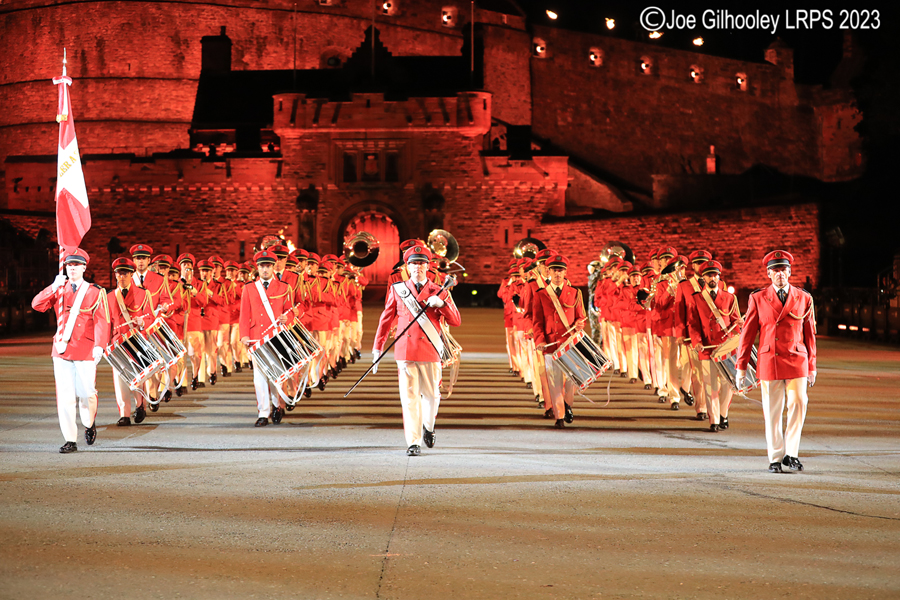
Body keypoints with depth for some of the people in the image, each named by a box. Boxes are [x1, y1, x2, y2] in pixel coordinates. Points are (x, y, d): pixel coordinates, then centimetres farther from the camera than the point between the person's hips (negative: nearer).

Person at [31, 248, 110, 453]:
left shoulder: (96, 292, 1)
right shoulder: (59, 290, 10)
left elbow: (102, 321, -5)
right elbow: (37, 305, 0)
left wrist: (99, 346, -17)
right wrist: (53, 287, -13)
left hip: (85, 351, -2)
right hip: (62, 350, 2)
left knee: (87, 393, -2)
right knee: (65, 396, -2)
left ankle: (89, 424, 30)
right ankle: (70, 440, 3)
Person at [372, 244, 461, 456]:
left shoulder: (439, 292, 7)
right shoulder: (397, 290, 8)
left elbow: (455, 321, 1)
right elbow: (386, 320, 12)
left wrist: (441, 303, -16)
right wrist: (377, 348, 9)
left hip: (430, 351, 1)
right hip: (405, 350, -1)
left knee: (431, 394, 10)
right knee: (409, 395, -6)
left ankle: (428, 427, 39)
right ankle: (414, 442, -5)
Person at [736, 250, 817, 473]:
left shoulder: (804, 298, 7)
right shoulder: (758, 298, 4)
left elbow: (809, 334, 12)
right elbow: (747, 334, 5)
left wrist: (812, 367, 11)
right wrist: (741, 367, 3)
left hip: (797, 361, 1)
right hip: (769, 361, -1)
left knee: (798, 403, -10)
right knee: (772, 412, 3)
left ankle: (791, 453, 3)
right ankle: (775, 458, 13)